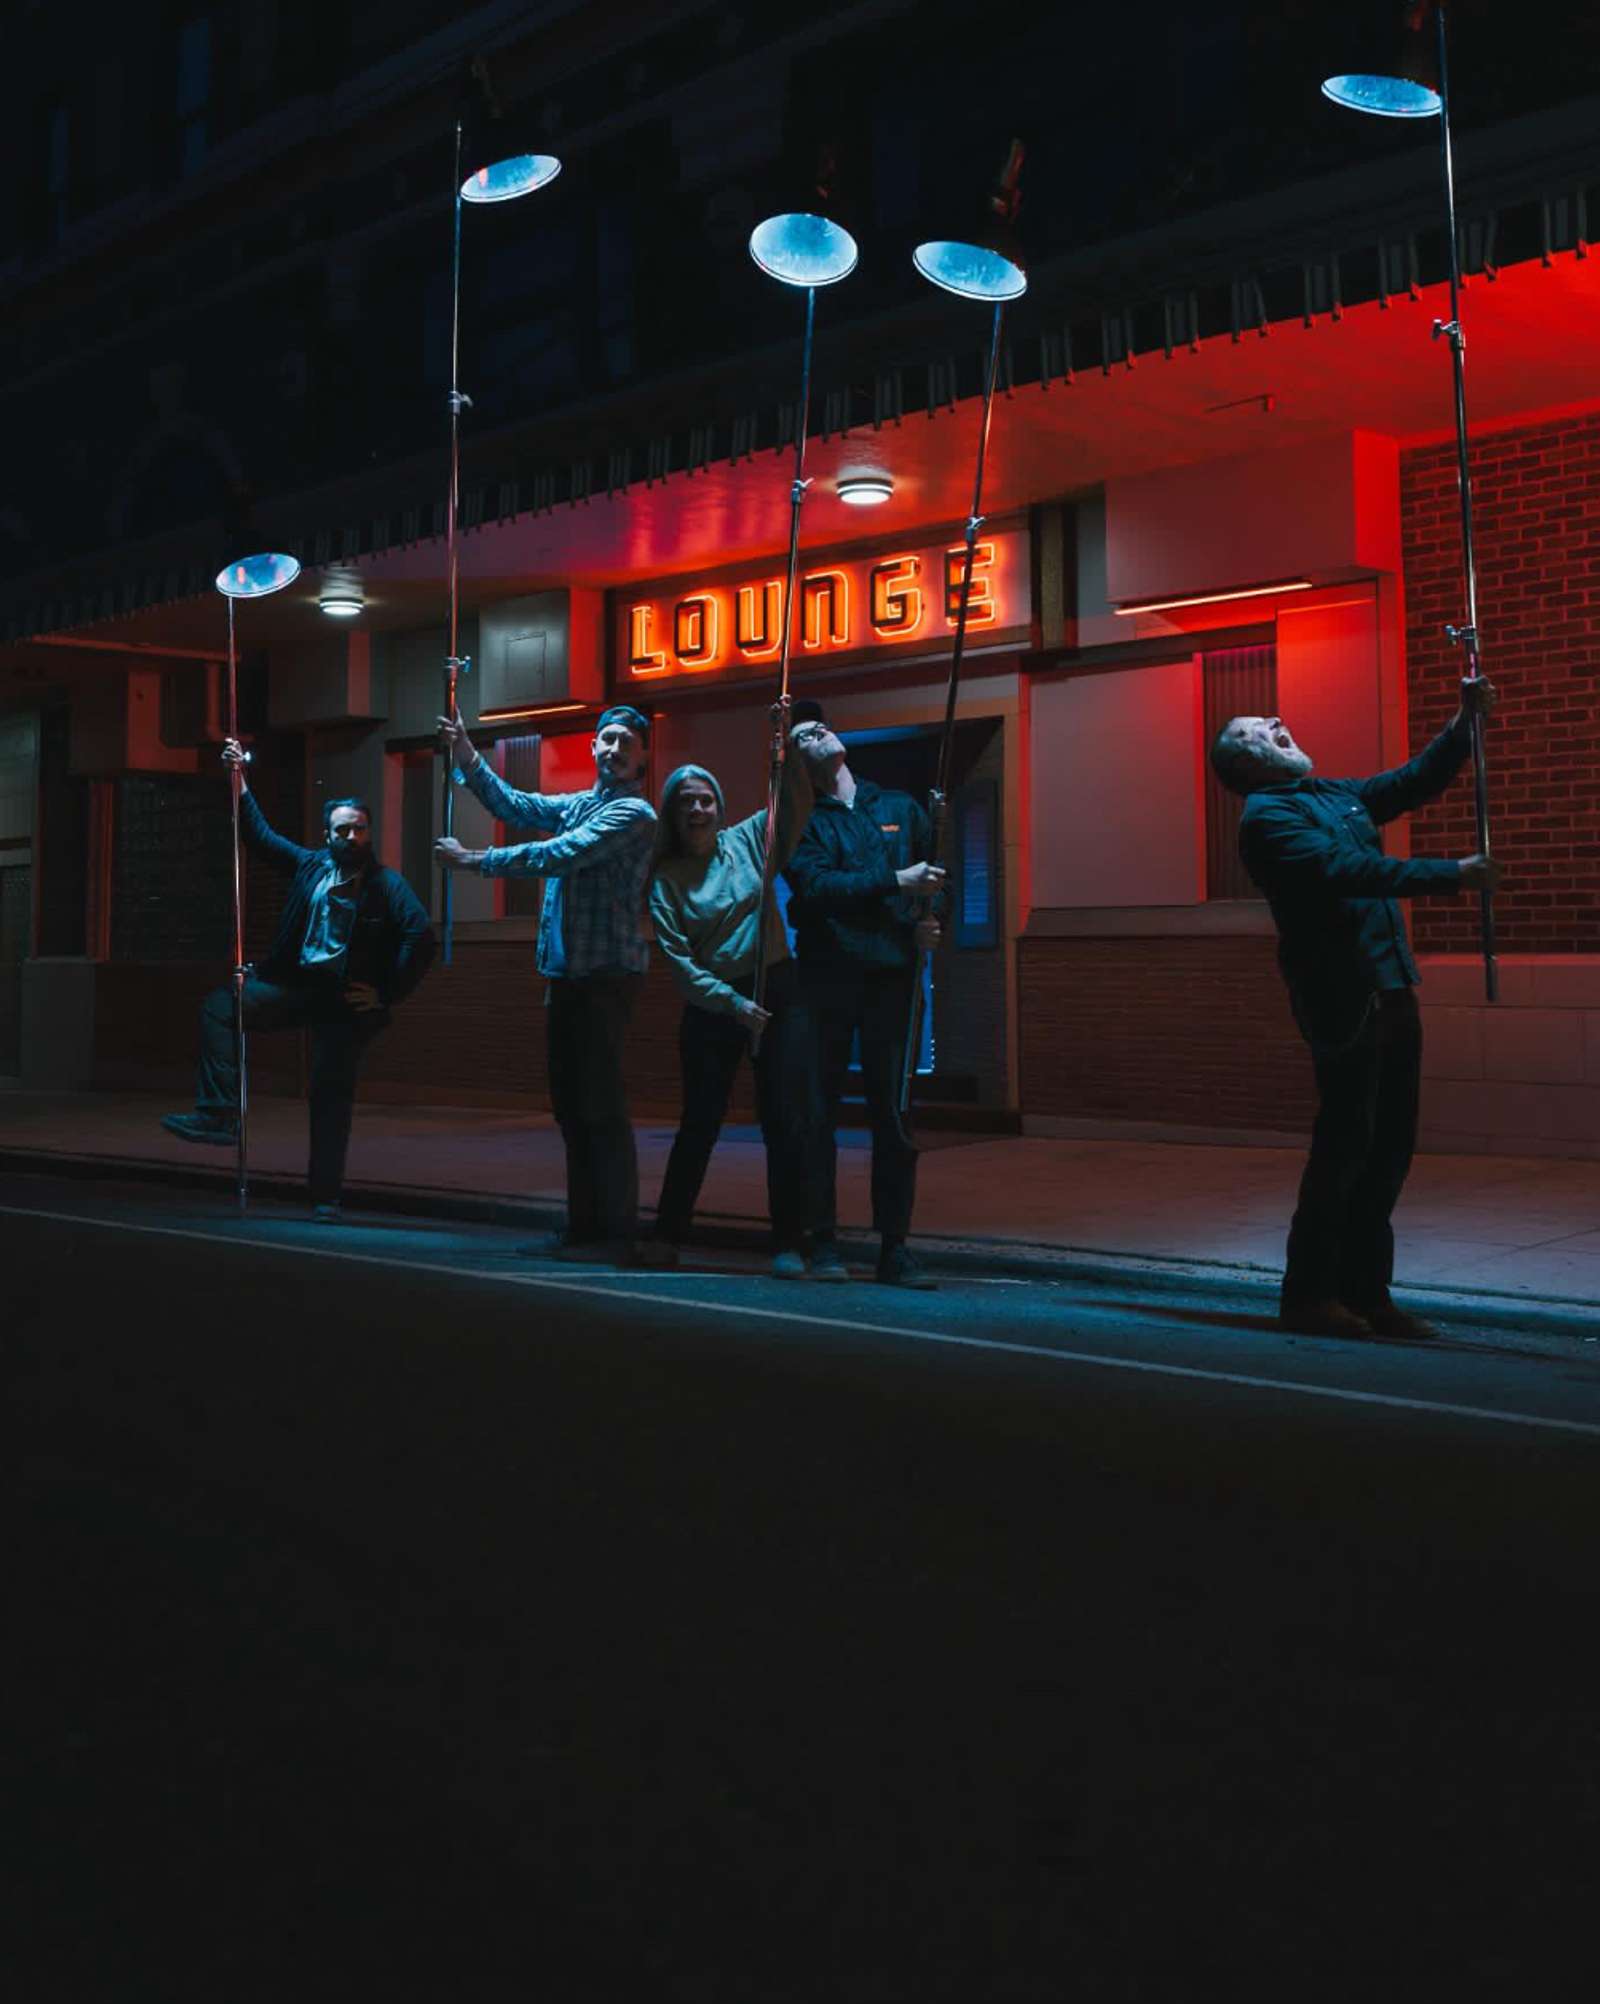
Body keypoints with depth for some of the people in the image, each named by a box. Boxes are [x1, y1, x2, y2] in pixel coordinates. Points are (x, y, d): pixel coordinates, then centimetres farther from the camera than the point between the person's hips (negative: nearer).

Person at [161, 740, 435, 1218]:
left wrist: (387, 994, -17)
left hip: (346, 1000, -5)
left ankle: (326, 1196, 4)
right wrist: (240, 780, 15)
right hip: (296, 984, 5)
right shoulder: (310, 866, 9)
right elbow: (261, 834, 19)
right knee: (220, 1005, -7)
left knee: (331, 1094, -4)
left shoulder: (388, 886, -4)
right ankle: (219, 1115, -13)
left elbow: (420, 938, -15)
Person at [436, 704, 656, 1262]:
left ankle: (616, 1233, -4)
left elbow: (559, 856, -17)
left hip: (606, 972, -9)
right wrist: (466, 755, 2)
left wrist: (475, 859, -12)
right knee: (570, 1105, 11)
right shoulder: (579, 804, 17)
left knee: (601, 1104, -9)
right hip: (565, 971, 9)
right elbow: (516, 806, 11)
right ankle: (583, 1226, 17)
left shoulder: (633, 813, -9)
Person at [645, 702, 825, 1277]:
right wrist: (735, 1004, -14)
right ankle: (668, 1237, 19)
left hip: (776, 992, 1)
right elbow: (679, 960, -6)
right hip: (712, 1008, -1)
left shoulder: (748, 841, 5)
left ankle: (791, 1241, 3)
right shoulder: (665, 879, 0)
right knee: (700, 1124, 5)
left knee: (787, 1121, -3)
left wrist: (785, 743, -16)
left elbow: (796, 800, -2)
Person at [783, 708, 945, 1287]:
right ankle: (823, 1239, 9)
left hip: (890, 975, 2)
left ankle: (895, 1245, 5)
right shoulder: (801, 822, 6)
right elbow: (817, 886, -11)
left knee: (892, 1109, 1)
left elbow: (934, 876, 22)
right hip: (826, 975, -2)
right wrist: (895, 882, -16)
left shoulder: (900, 809, 16)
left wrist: (928, 924, 3)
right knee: (819, 1108, 1)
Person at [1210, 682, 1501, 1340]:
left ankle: (1364, 1291, 17)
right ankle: (1309, 1293, 3)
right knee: (1345, 1144, -7)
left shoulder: (1332, 794, 20)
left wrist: (1465, 722, 17)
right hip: (1344, 999, -9)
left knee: (1390, 1145, 9)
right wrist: (1452, 874, -21)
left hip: (1390, 990, 9)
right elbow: (1347, 869, -20)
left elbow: (1415, 782, 29)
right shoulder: (1265, 816, -8)